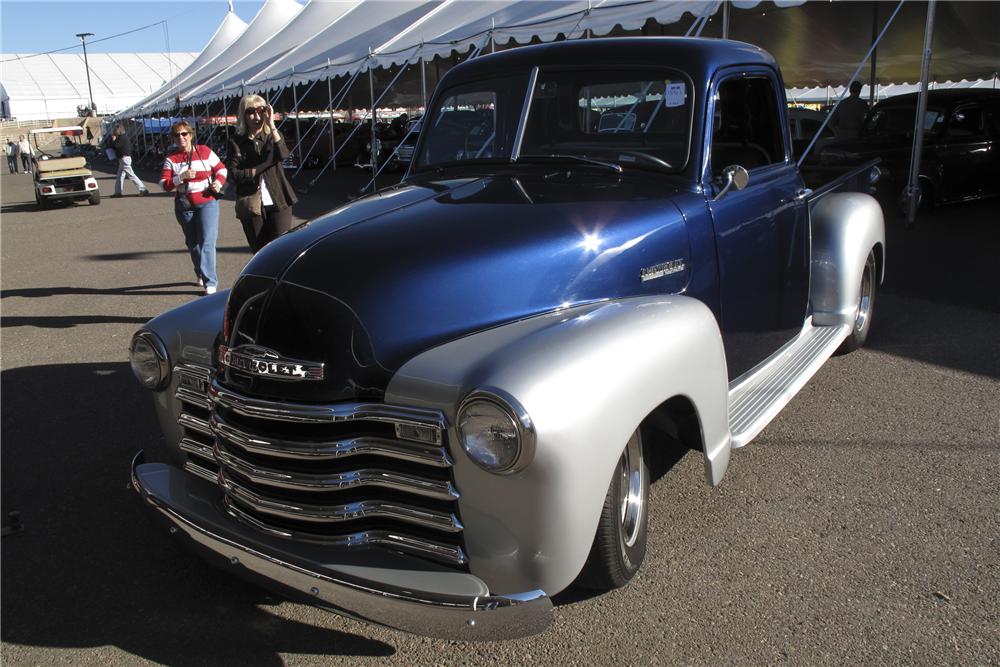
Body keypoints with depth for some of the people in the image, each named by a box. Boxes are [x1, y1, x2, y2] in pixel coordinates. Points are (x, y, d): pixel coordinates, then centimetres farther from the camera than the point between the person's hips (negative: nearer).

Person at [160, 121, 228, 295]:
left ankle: (210, 282, -12)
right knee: (192, 243, 15)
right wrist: (181, 177, -21)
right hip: (184, 207, 3)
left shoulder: (204, 152, -1)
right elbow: (164, 184, -5)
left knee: (207, 242, -13)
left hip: (207, 202, -3)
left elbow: (221, 169, 10)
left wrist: (218, 182, -10)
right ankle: (201, 274, 37)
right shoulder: (171, 159, 1)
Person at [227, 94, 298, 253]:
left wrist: (272, 125, -15)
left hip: (278, 202, 0)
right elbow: (235, 174, -6)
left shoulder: (273, 136, 7)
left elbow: (283, 155, -15)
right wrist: (260, 169, -10)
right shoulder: (236, 142, 3)